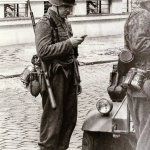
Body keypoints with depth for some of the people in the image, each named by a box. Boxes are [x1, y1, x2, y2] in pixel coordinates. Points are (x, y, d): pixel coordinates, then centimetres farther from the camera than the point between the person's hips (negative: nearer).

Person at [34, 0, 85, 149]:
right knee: (53, 119, -3)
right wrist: (68, 43, -23)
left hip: (70, 75, 8)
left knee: (70, 119, 10)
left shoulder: (66, 23, 15)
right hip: (54, 77, -8)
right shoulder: (44, 24, -11)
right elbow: (43, 51, -22)